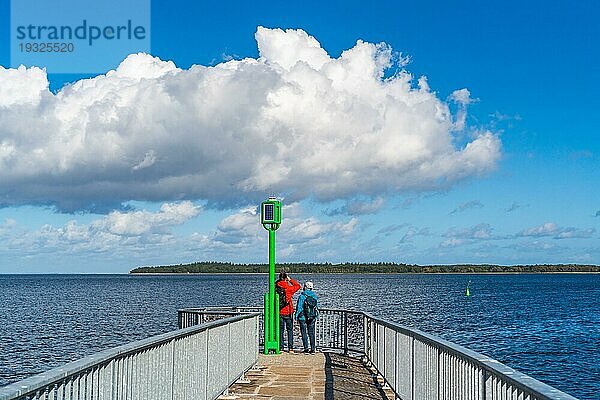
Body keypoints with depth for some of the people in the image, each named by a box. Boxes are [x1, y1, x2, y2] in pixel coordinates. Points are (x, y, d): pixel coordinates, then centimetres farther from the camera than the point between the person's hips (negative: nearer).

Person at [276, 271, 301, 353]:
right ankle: (290, 347, 5)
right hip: (288, 312, -3)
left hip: (279, 312, 3)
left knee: (281, 330, 10)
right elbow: (298, 286, 3)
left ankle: (281, 347, 8)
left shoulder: (275, 288, -4)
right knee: (290, 330, 7)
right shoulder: (288, 289, -12)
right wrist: (290, 280, 7)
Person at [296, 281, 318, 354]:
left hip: (303, 317, -4)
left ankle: (306, 349, -2)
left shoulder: (302, 296, -10)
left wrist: (297, 317, -2)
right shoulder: (315, 296, 4)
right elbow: (317, 307, 8)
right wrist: (316, 316, 17)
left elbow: (299, 307, -9)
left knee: (304, 333, 3)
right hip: (312, 317, 4)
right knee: (311, 333, 9)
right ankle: (313, 349, 6)